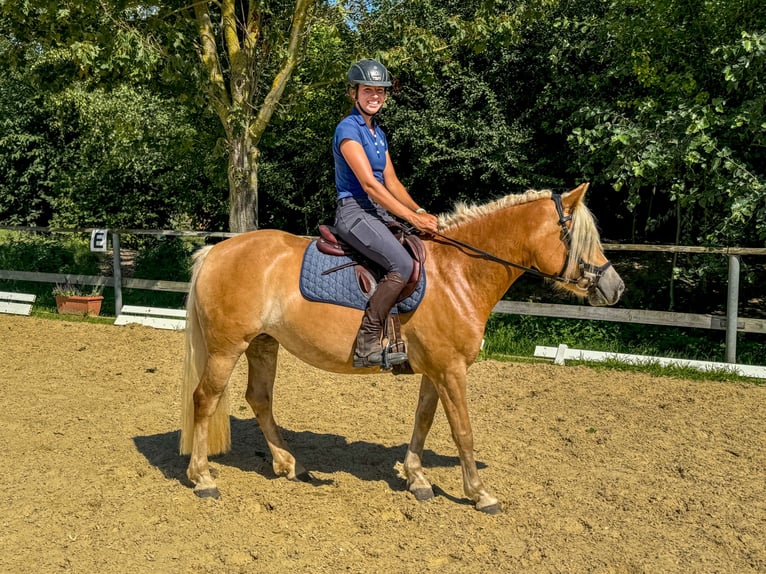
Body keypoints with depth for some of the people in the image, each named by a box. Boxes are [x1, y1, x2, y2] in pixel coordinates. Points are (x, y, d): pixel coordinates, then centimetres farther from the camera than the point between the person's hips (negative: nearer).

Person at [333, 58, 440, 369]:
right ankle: (366, 345, -22)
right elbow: (369, 183, -18)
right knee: (402, 264, -27)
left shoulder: (378, 133, 18)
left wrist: (420, 211, 1)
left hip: (379, 212, 9)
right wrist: (412, 217, -20)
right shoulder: (348, 129, -9)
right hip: (354, 211, -9)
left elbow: (391, 182, 17)